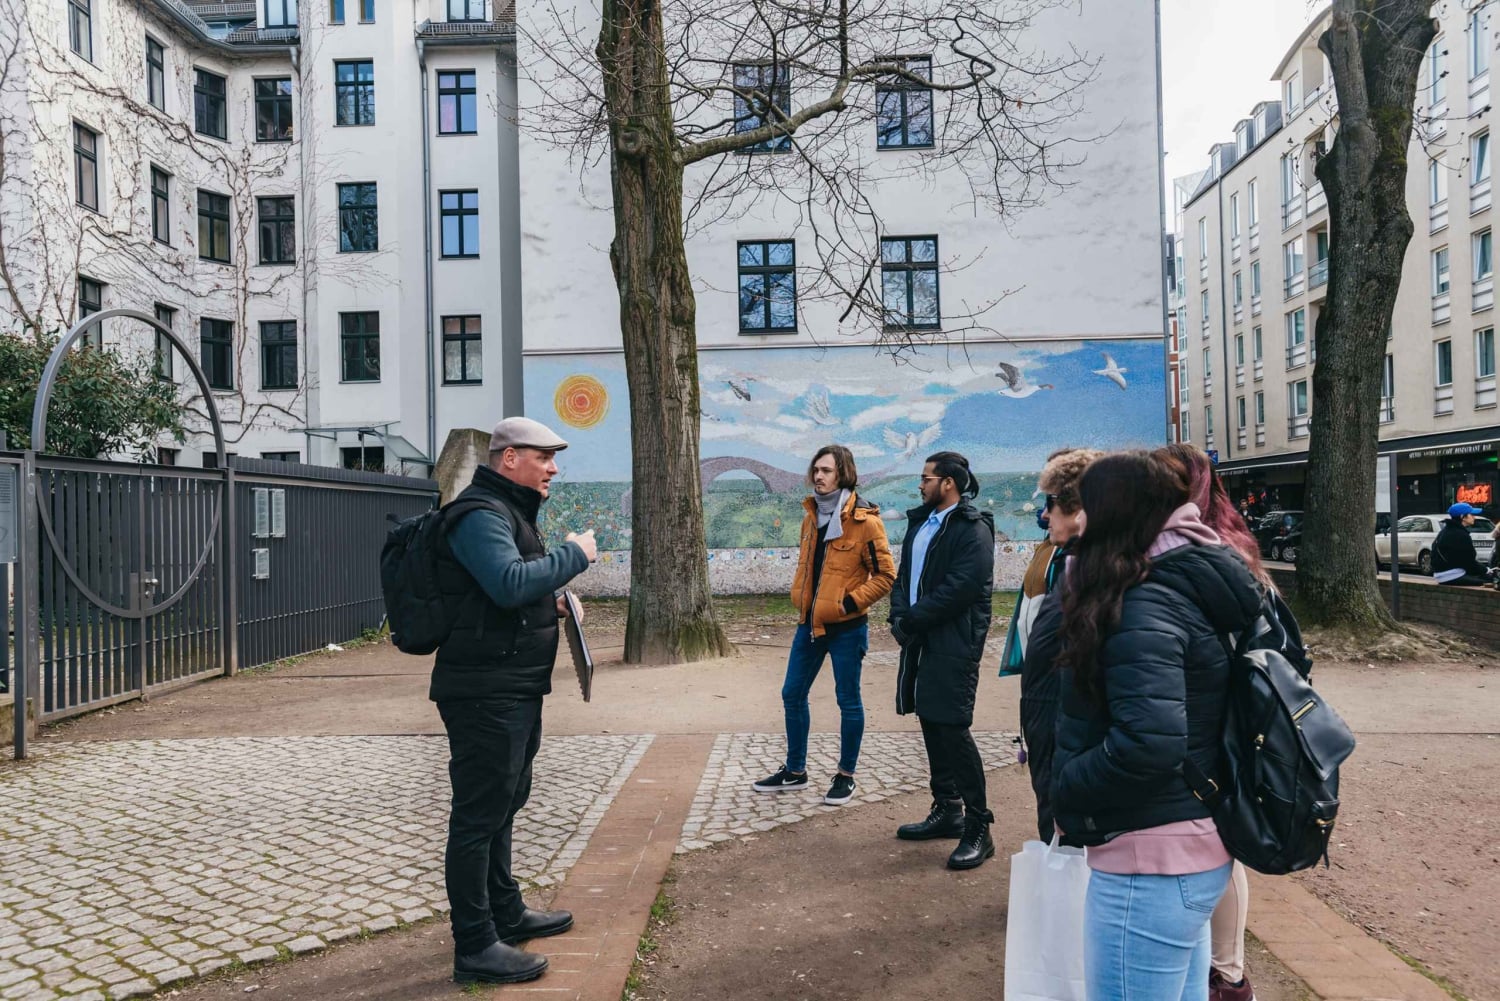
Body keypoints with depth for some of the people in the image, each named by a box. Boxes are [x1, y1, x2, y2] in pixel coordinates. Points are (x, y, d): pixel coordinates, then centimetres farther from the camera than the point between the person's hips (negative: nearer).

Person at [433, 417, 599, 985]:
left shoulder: (509, 510, 18)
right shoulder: (481, 513, -16)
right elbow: (508, 583, -31)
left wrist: (552, 601, 12)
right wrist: (575, 554, -20)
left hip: (513, 689, 11)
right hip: (485, 691, -11)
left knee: (502, 805, 21)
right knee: (478, 815, -3)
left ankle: (506, 914, 36)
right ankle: (475, 948, 6)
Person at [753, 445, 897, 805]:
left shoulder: (864, 520, -13)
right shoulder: (811, 516, 8)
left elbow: (885, 575, -12)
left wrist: (849, 603, -16)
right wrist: (800, 596, 10)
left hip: (846, 627, -7)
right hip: (809, 622, 7)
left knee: (848, 700, 5)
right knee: (792, 695, 12)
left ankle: (846, 776, 21)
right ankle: (795, 771, 27)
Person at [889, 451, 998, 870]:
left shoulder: (973, 530, -11)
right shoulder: (921, 522, 16)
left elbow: (960, 589, -20)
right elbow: (904, 574, 16)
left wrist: (912, 619, -15)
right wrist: (900, 616, -2)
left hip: (954, 643, -9)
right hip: (921, 639, 9)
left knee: (952, 728, -10)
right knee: (931, 724, 14)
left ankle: (978, 827, 0)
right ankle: (947, 809, 27)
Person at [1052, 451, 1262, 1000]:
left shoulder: (1143, 607, -21)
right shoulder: (1191, 583, 9)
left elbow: (1149, 743, -31)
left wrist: (1066, 797, -16)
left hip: (1150, 861, -10)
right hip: (1195, 849, 10)